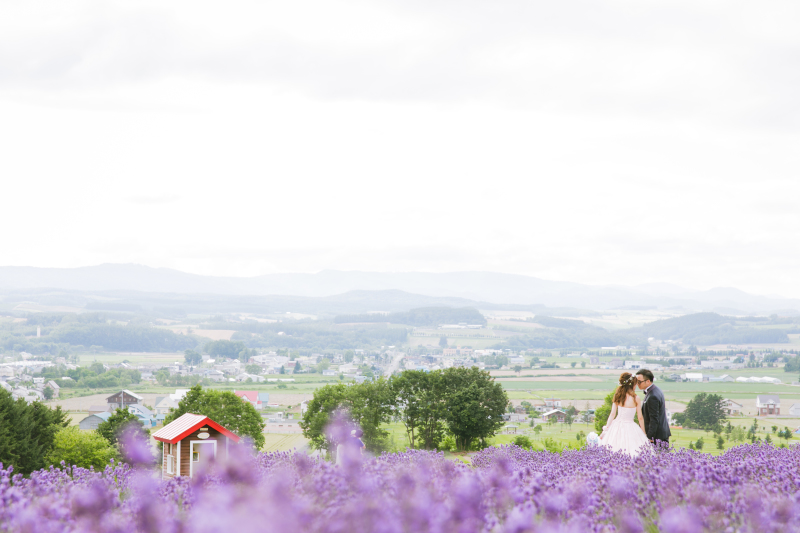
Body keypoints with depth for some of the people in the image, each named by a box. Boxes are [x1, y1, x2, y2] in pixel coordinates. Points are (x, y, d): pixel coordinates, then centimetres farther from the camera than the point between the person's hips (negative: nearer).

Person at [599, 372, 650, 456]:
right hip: (630, 428, -4)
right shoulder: (636, 400, -7)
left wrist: (605, 430, 6)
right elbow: (640, 418, -2)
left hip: (617, 427, 4)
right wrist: (644, 433, 7)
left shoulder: (618, 397, 1)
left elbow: (612, 414, 1)